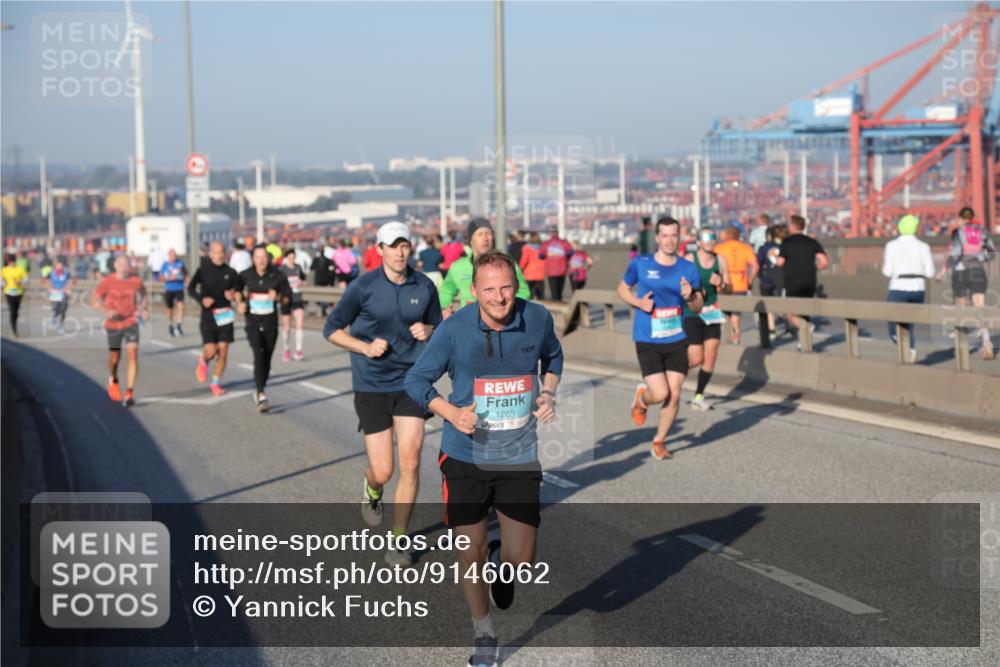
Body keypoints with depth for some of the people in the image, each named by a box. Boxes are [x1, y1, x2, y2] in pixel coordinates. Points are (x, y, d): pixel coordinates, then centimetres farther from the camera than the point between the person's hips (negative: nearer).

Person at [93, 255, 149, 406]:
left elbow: (144, 295, 17)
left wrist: (144, 310, -1)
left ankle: (129, 393, -16)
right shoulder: (107, 282, -7)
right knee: (115, 357, 10)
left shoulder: (136, 281, -2)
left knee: (133, 355, -16)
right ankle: (113, 380, 45)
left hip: (131, 323, 0)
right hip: (113, 324, 0)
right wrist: (106, 311, -25)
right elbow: (96, 302, -5)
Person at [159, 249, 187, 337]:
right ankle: (170, 326, 28)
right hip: (169, 289, 0)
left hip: (179, 289, 0)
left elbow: (186, 274, 14)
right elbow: (161, 278, -1)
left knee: (181, 306, -21)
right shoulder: (165, 265, -2)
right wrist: (169, 278, -16)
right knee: (170, 309, 9)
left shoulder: (180, 262, 1)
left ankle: (179, 325, -14)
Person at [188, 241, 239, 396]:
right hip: (208, 315, -2)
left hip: (225, 314, 2)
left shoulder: (230, 272, 2)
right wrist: (202, 299, -19)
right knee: (211, 351, -12)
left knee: (223, 351, 0)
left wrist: (232, 295, -12)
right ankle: (203, 361, 24)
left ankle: (216, 383, 16)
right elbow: (190, 288, -2)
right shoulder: (203, 270, -3)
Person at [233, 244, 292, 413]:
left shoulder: (277, 276, -6)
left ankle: (258, 392, 29)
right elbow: (237, 289, 18)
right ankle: (261, 396, -24)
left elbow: (288, 296, 1)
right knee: (259, 355, -19)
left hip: (270, 322, 1)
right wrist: (239, 302, 2)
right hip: (253, 322, -1)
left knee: (267, 358, 8)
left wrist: (278, 297, -19)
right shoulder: (246, 275, -3)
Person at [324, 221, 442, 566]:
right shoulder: (363, 287, -8)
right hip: (372, 386, -2)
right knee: (382, 472, -1)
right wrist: (365, 346, -15)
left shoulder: (425, 286, 1)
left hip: (410, 382, 2)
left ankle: (398, 541, 9)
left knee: (410, 463, -7)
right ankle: (372, 490, 38)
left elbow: (437, 327, 15)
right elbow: (332, 329, 0)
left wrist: (427, 332, -8)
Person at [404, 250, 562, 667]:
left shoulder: (537, 319, -7)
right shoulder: (454, 329, -14)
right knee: (469, 553, 5)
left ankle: (499, 561, 37)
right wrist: (452, 413, -19)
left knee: (521, 561, -2)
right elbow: (416, 380, -4)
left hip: (519, 457, 1)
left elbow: (552, 355, 16)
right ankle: (483, 633, 30)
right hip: (465, 457, -1)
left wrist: (548, 392, -3)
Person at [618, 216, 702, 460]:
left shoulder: (688, 269, 1)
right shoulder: (640, 264, -4)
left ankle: (659, 442, 22)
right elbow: (622, 289, 10)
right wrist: (638, 302, -10)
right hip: (648, 341, -3)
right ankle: (641, 397, 27)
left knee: (674, 394, 1)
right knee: (660, 394, -11)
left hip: (677, 341, 3)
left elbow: (698, 308, 6)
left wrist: (689, 297, -16)